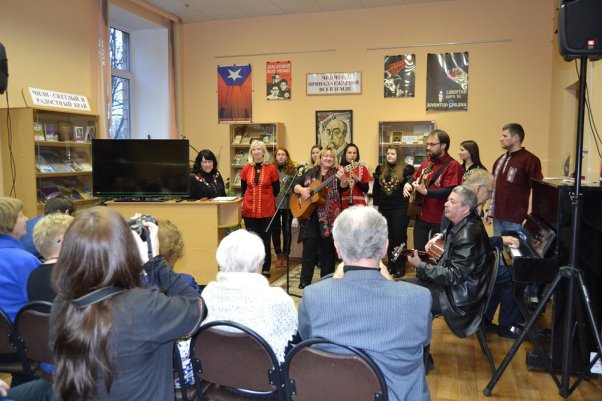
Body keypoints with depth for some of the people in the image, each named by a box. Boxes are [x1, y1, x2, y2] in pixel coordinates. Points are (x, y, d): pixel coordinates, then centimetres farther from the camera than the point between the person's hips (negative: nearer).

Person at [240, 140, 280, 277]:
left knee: (265, 239, 5)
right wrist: (250, 199, 14)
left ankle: (265, 269, 17)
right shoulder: (246, 168, 4)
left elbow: (276, 189, 5)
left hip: (267, 210, -2)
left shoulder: (271, 168, -3)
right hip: (249, 210, 2)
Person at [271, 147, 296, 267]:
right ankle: (278, 255, 20)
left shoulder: (292, 170, 1)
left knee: (286, 230, 7)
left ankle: (285, 255, 19)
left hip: (288, 204, -1)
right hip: (274, 203, 1)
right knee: (275, 230, 7)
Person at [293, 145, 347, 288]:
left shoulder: (336, 173, 3)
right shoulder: (311, 172, 9)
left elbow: (344, 187, -15)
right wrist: (301, 189, -13)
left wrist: (343, 179, -36)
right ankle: (305, 281, 9)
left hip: (329, 217, -1)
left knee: (328, 248, 6)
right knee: (309, 247, 2)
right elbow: (295, 184, 8)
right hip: (310, 215, 1)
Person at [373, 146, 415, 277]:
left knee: (399, 237, 1)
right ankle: (391, 265, 23)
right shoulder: (380, 169, 10)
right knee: (388, 237, 12)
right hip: (384, 208, 5)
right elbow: (376, 188, 13)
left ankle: (400, 267, 10)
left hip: (400, 209, -5)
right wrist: (376, 204, 10)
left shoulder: (406, 169, -5)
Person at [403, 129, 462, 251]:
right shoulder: (426, 163, 10)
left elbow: (449, 192, -23)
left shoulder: (453, 166, -13)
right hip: (421, 218, 7)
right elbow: (414, 179, 21)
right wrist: (407, 185, -1)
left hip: (440, 221, -6)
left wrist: (425, 191, -30)